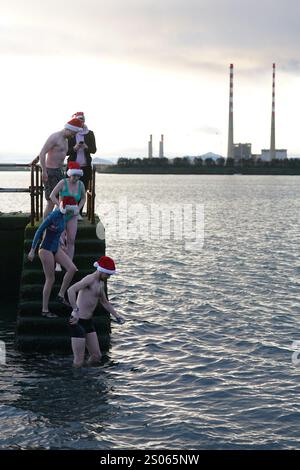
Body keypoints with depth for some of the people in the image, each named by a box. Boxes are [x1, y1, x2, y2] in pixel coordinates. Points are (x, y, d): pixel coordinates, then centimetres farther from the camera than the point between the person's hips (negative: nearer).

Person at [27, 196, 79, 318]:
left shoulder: (63, 216, 3)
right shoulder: (52, 216, -23)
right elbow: (39, 231, -19)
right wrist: (32, 250, -17)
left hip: (56, 249, 8)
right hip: (46, 250, -8)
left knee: (72, 269, -7)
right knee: (50, 280, -2)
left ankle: (61, 295, 5)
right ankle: (45, 310, 10)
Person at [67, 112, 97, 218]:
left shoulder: (90, 134, 8)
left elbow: (94, 150, 6)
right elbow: (66, 151, 2)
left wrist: (86, 147, -14)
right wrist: (74, 148, -17)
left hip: (85, 167, 2)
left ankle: (79, 213, 11)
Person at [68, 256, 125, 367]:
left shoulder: (101, 283, 15)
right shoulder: (90, 279, -15)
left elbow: (105, 302, 30)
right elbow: (71, 290, -31)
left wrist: (117, 316, 21)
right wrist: (76, 311, -35)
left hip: (88, 322, 9)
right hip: (77, 322, -9)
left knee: (96, 356, 11)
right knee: (78, 362, -7)